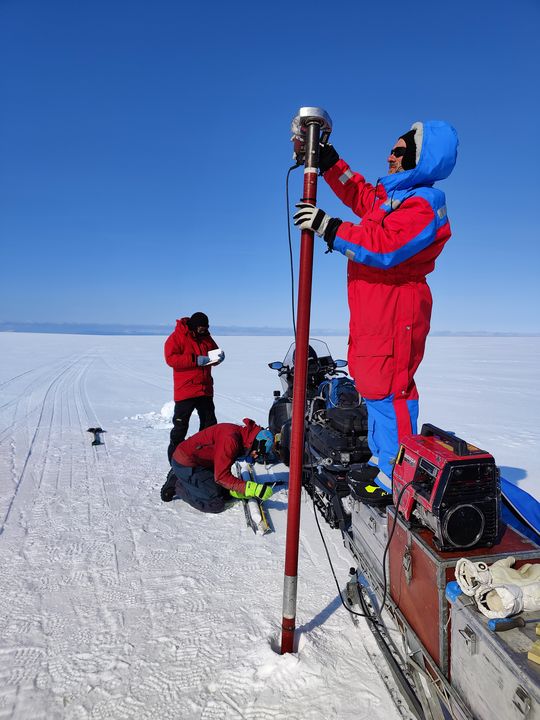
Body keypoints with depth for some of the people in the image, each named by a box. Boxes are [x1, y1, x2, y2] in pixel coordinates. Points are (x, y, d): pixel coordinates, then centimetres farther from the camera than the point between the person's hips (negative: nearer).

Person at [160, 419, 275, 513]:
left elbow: (224, 472, 7)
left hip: (200, 462, 10)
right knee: (216, 504, -13)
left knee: (226, 493, 9)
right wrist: (251, 489, -30)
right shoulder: (230, 439, -28)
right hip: (186, 464, -10)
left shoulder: (240, 436, 2)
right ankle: (177, 486, 3)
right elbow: (221, 476, -27)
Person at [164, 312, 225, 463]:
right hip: (185, 391, -7)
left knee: (210, 425, 15)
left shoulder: (206, 337, 12)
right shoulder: (176, 337, -8)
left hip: (205, 390, 7)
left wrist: (219, 357, -2)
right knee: (180, 426, 0)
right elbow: (171, 358, -19)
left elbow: (214, 352, 23)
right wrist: (195, 360, -25)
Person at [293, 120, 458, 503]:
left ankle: (395, 478, -2)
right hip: (373, 311, 11)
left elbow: (384, 247, -26)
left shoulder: (423, 205, -13)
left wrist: (329, 227, -23)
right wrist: (326, 158, 22)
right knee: (374, 385, 15)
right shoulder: (390, 193, 17)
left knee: (387, 388, -12)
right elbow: (356, 192, 30)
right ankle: (381, 460, 28)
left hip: (395, 310, -10)